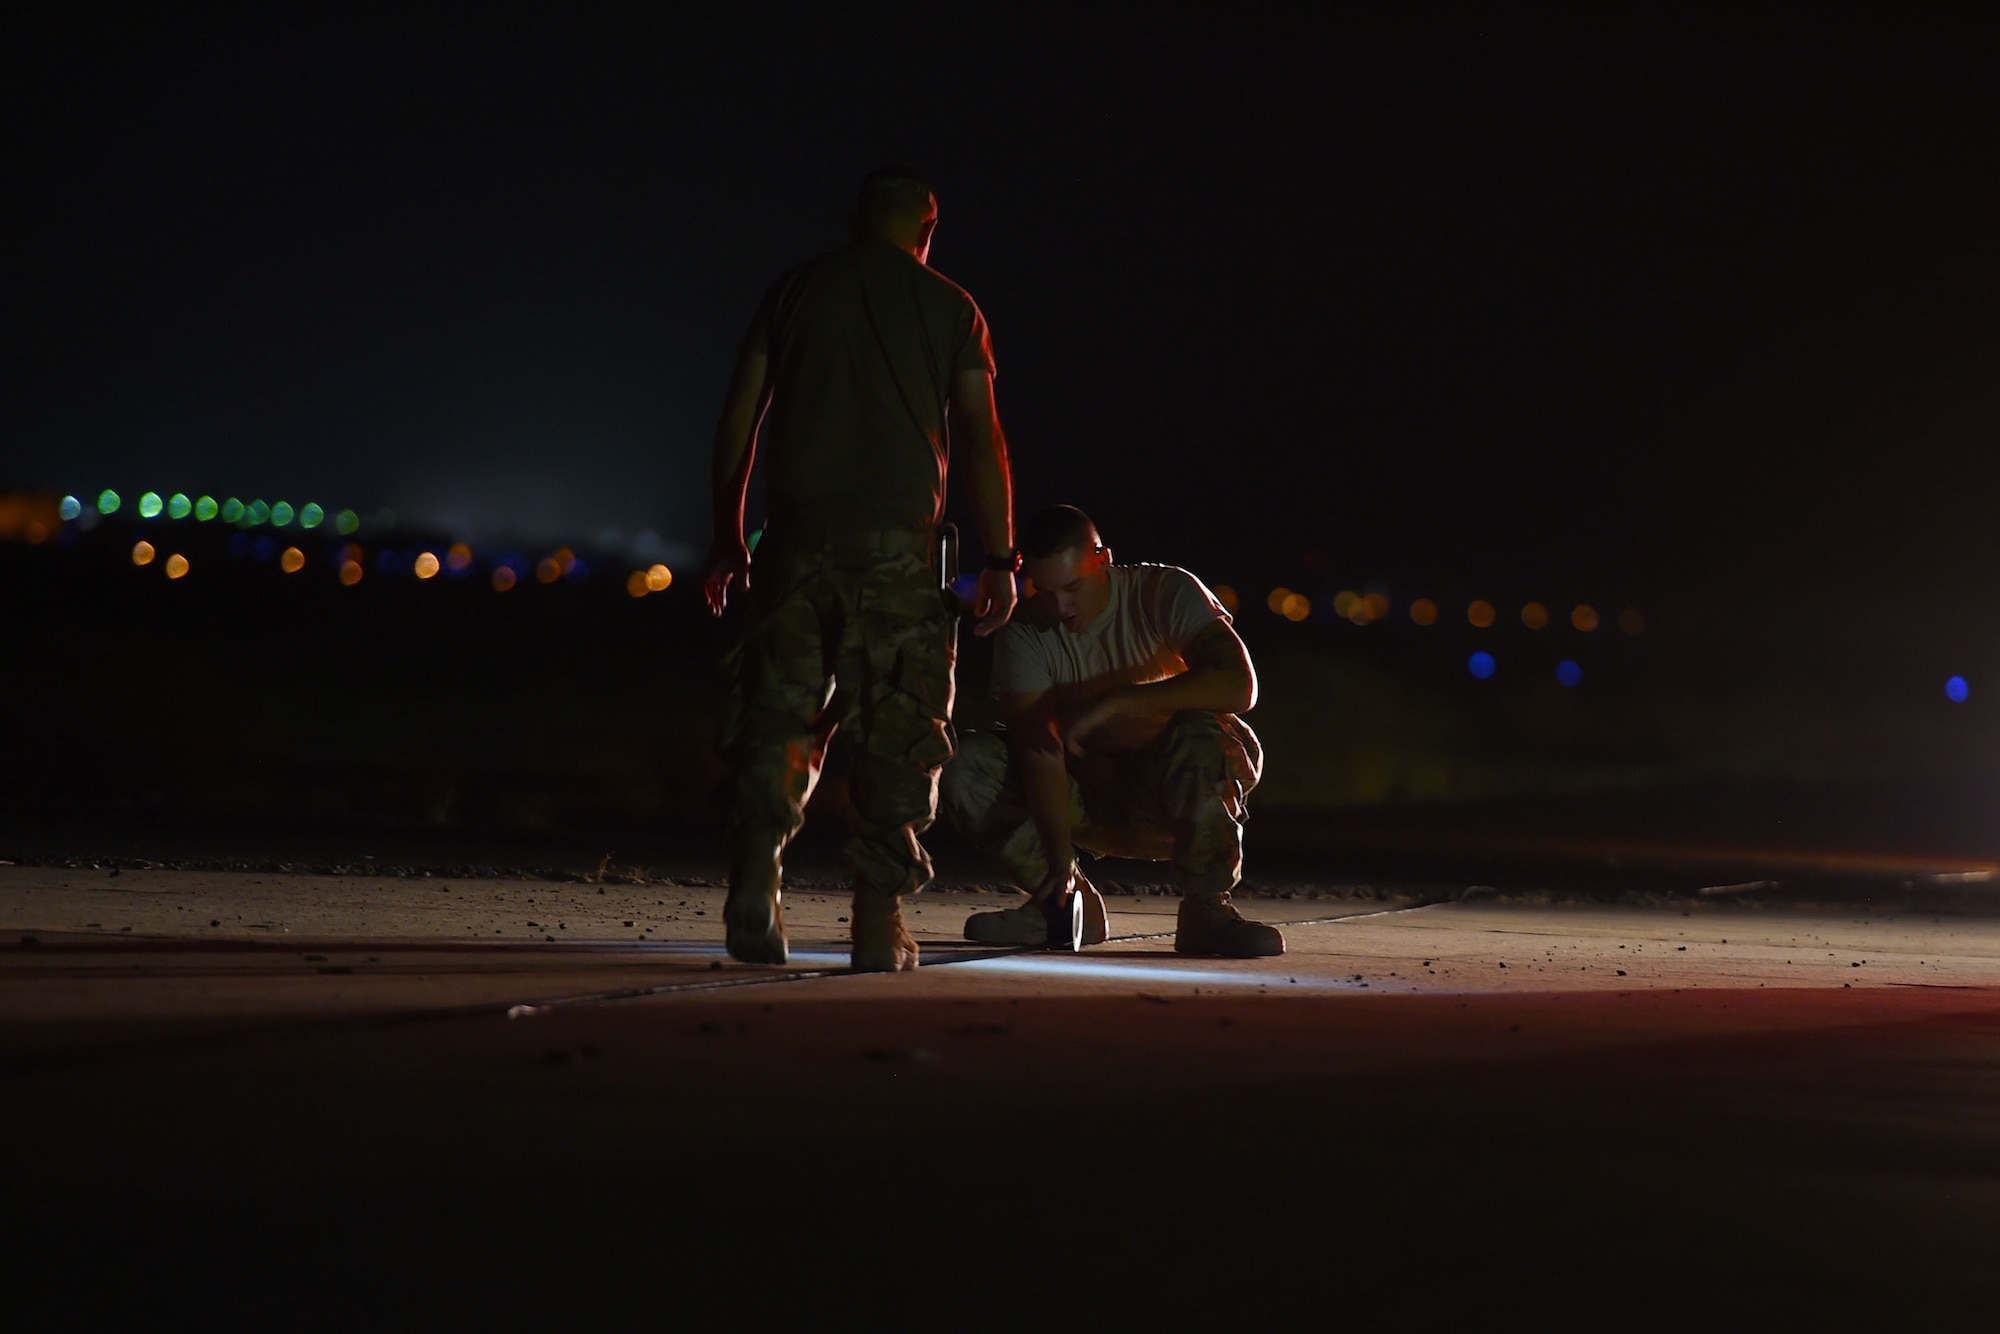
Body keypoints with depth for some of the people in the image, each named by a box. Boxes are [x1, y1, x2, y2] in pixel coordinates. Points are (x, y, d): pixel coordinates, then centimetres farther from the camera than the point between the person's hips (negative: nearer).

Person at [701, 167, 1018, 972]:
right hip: (898, 540, -1)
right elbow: (980, 437, 2)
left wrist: (727, 538, 14)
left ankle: (755, 877, -14)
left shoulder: (793, 292, 12)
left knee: (777, 714, 6)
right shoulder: (949, 308, 8)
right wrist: (1000, 558, 5)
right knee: (894, 732, 4)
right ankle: (879, 922, 3)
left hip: (797, 532, 1)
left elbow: (738, 420, 9)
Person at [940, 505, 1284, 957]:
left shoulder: (1165, 594, -17)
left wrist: (1112, 703, -35)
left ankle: (1205, 909, -22)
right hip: (1088, 795, 3)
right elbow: (1040, 751, -20)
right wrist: (1060, 864, -33)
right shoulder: (1025, 632, -12)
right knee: (966, 764, -18)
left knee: (1201, 736, -36)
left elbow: (1238, 684, -32)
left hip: (1173, 794, -3)